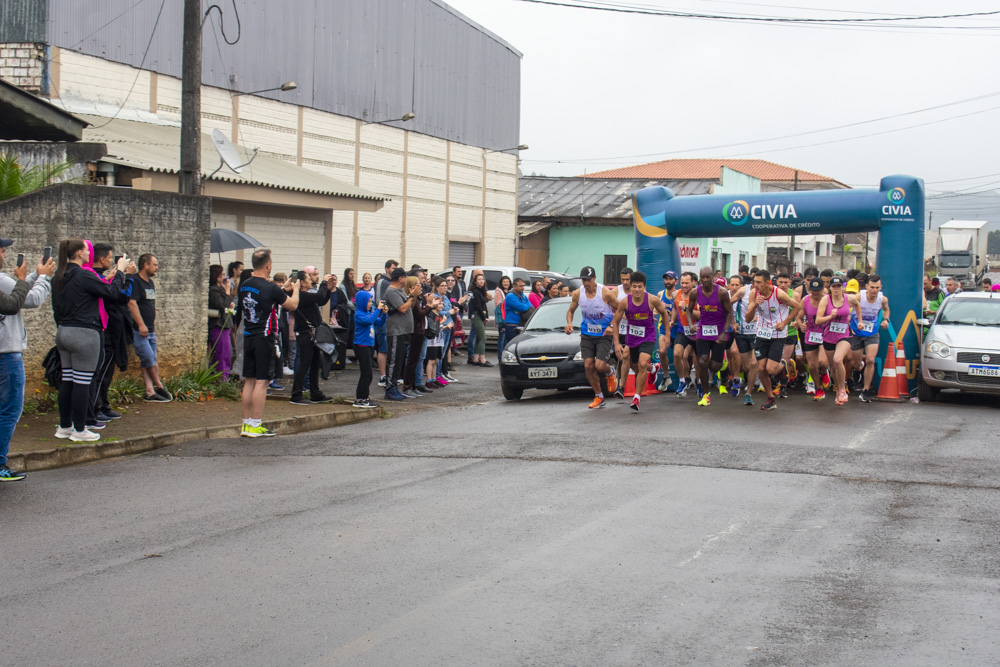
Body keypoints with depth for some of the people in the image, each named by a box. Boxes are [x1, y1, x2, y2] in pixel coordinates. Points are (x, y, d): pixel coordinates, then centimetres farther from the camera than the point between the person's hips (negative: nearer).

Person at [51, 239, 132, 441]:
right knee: (82, 383, -3)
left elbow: (56, 308, 17)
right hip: (84, 334, -8)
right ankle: (79, 430, 1)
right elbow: (111, 291, -10)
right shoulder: (84, 276, -16)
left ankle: (64, 426, 17)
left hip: (63, 333, 8)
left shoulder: (58, 278, 10)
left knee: (67, 381, 13)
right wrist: (120, 271, 4)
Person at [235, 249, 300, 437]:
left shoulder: (244, 285, 6)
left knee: (249, 381, 11)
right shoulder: (271, 288, -15)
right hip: (264, 337, -7)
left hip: (248, 337, 7)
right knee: (261, 382, -4)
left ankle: (246, 424, 14)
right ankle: (256, 426, -4)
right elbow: (293, 305, -5)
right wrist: (295, 289, 17)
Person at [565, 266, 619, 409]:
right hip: (587, 334, 4)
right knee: (588, 366, -4)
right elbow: (570, 311, 12)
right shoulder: (578, 294, -5)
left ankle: (610, 372, 23)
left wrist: (612, 326, -18)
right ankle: (599, 397, 13)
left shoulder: (606, 293, -16)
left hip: (604, 334, -4)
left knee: (599, 365, -16)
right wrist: (569, 323, -8)